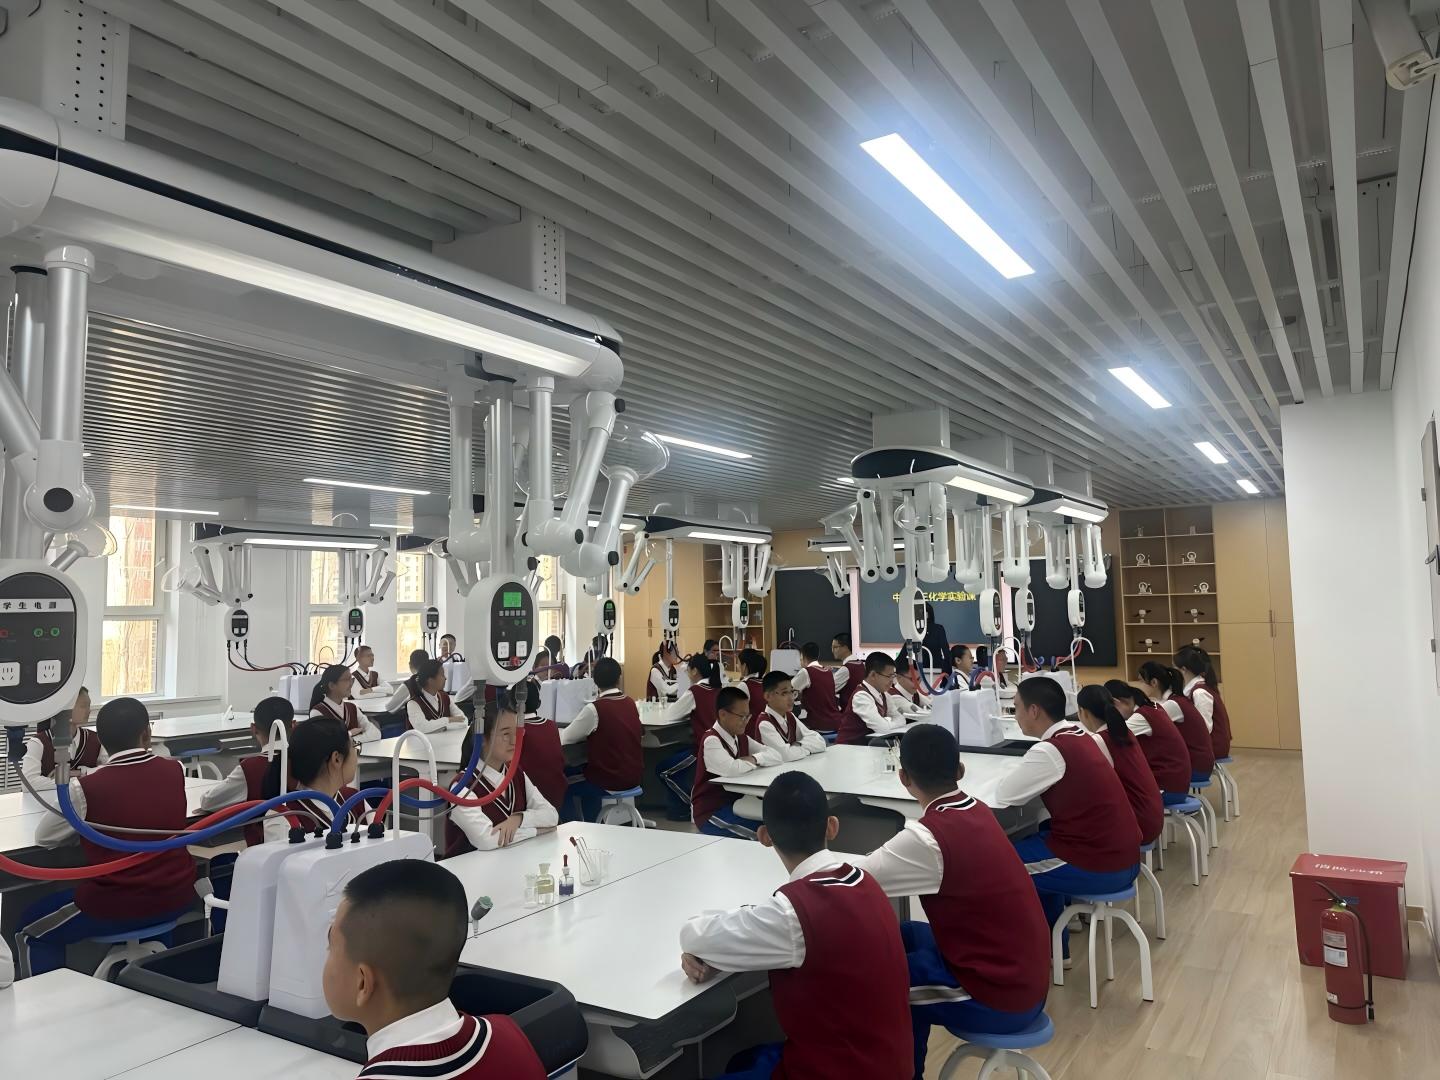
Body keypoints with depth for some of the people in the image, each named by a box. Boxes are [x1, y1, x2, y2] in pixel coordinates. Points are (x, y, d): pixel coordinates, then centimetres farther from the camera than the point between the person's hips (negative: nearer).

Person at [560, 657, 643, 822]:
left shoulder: (594, 709, -18)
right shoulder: (631, 704, 1)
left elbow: (565, 738, -12)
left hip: (611, 781, -6)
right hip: (635, 775, 7)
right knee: (581, 771, 28)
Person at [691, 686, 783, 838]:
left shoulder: (742, 739, 8)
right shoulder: (711, 740, -18)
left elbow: (775, 756, 5)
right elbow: (733, 769, -33)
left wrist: (753, 759, -14)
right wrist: (753, 762, -12)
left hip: (735, 803, 8)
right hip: (710, 812, -8)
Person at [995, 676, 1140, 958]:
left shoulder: (1049, 750, -19)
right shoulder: (1079, 735, 7)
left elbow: (1005, 796, -11)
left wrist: (1014, 775, 6)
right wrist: (1025, 774, 7)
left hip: (1100, 868, -8)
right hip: (1124, 858, 8)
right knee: (1040, 835, 28)